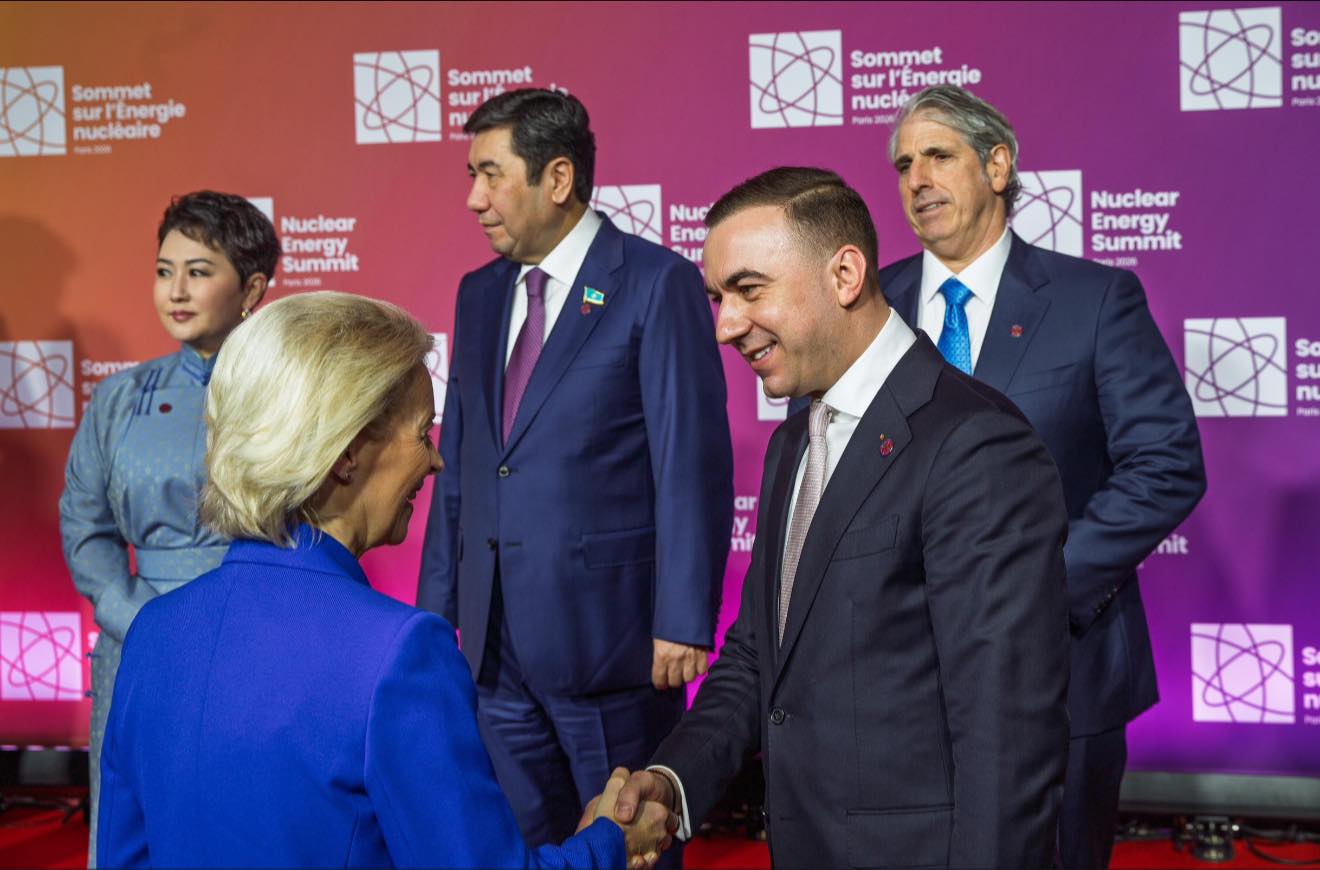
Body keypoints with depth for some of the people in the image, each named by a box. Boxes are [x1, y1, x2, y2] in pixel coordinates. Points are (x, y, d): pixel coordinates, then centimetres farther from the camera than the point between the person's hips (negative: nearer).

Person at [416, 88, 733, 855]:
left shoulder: (656, 283, -8)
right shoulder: (480, 294, 12)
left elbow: (693, 465, -12)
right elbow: (456, 464, 14)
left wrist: (683, 623, -16)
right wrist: (436, 609, 10)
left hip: (607, 635, -6)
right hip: (494, 643, 6)